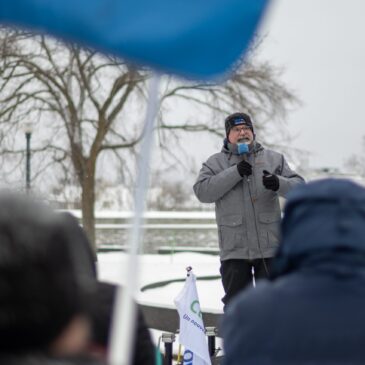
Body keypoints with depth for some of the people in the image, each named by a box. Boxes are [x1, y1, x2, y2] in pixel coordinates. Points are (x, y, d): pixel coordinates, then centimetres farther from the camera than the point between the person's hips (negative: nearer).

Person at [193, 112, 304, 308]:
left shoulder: (273, 159, 10)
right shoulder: (215, 163, 8)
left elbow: (299, 187, 4)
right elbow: (202, 191, -8)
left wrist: (279, 183, -18)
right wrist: (235, 173, -15)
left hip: (270, 247, 1)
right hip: (234, 249, 0)